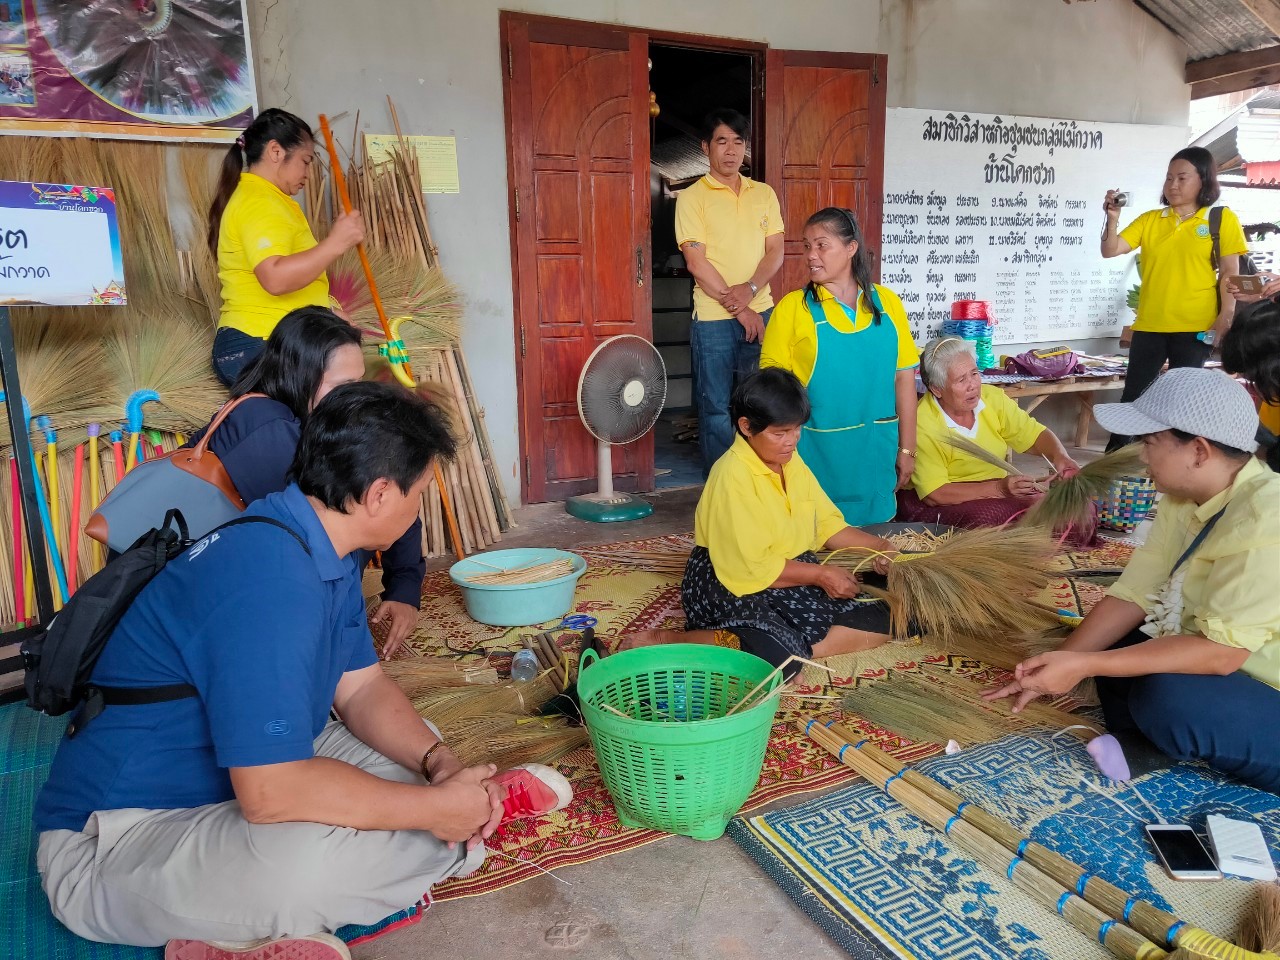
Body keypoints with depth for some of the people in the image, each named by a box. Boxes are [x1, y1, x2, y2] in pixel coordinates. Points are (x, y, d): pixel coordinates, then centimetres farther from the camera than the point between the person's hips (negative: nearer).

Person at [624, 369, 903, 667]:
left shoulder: (791, 461, 6)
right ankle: (666, 640, -16)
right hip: (731, 585, -8)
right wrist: (819, 574, -14)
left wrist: (878, 547, -5)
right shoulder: (732, 476, -20)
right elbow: (752, 566, -20)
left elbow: (828, 524, 10)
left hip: (792, 575, 8)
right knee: (780, 657, -33)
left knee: (878, 621, -3)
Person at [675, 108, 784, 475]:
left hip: (761, 313, 4)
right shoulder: (692, 197, -2)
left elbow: (775, 252, 5)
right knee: (717, 408, 2)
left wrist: (749, 289, -14)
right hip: (713, 318, -4)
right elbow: (697, 263, -9)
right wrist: (737, 308, -12)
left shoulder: (764, 194, 11)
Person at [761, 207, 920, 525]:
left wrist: (906, 450, 6)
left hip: (876, 452, 3)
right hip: (818, 452, -2)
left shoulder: (886, 302, 3)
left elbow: (904, 378, 6)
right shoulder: (793, 307, -4)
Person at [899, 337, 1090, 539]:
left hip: (1000, 490, 6)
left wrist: (1059, 456, -15)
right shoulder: (922, 425, -21)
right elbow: (933, 494, -23)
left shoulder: (992, 397, -1)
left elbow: (1035, 434, 8)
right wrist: (998, 489, -29)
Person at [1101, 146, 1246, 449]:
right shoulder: (1149, 220, 8)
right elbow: (1110, 251, 0)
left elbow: (1230, 273, -1)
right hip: (1148, 326, 2)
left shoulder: (1222, 219, 2)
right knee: (1133, 396, 4)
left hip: (1195, 327, -2)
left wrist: (1225, 320, -8)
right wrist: (1112, 218, -14)